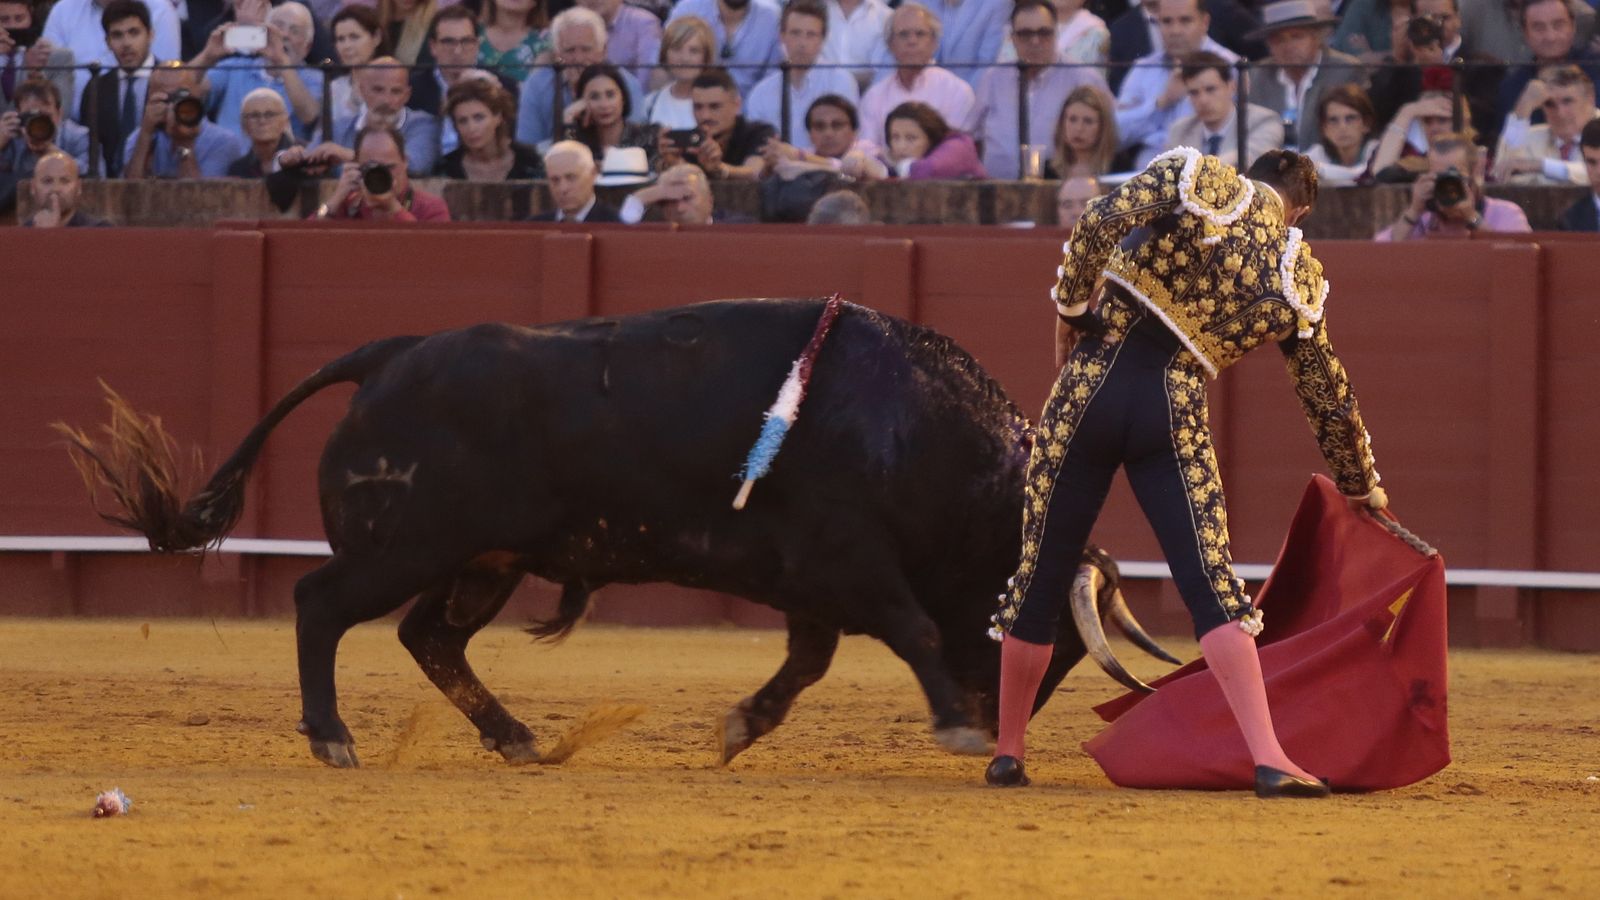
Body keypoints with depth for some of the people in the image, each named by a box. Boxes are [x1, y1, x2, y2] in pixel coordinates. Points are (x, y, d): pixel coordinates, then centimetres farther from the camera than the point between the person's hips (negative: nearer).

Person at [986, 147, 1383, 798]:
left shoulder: (1197, 176, 3)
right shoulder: (1300, 281, 10)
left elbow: (1100, 224, -13)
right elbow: (1330, 399, 19)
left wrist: (1070, 307, 2)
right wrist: (1362, 486, 33)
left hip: (1092, 383, 0)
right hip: (1175, 412, 0)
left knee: (1041, 576, 11)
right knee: (1212, 587, -3)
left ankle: (1007, 752, 21)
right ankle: (1270, 760, -17)